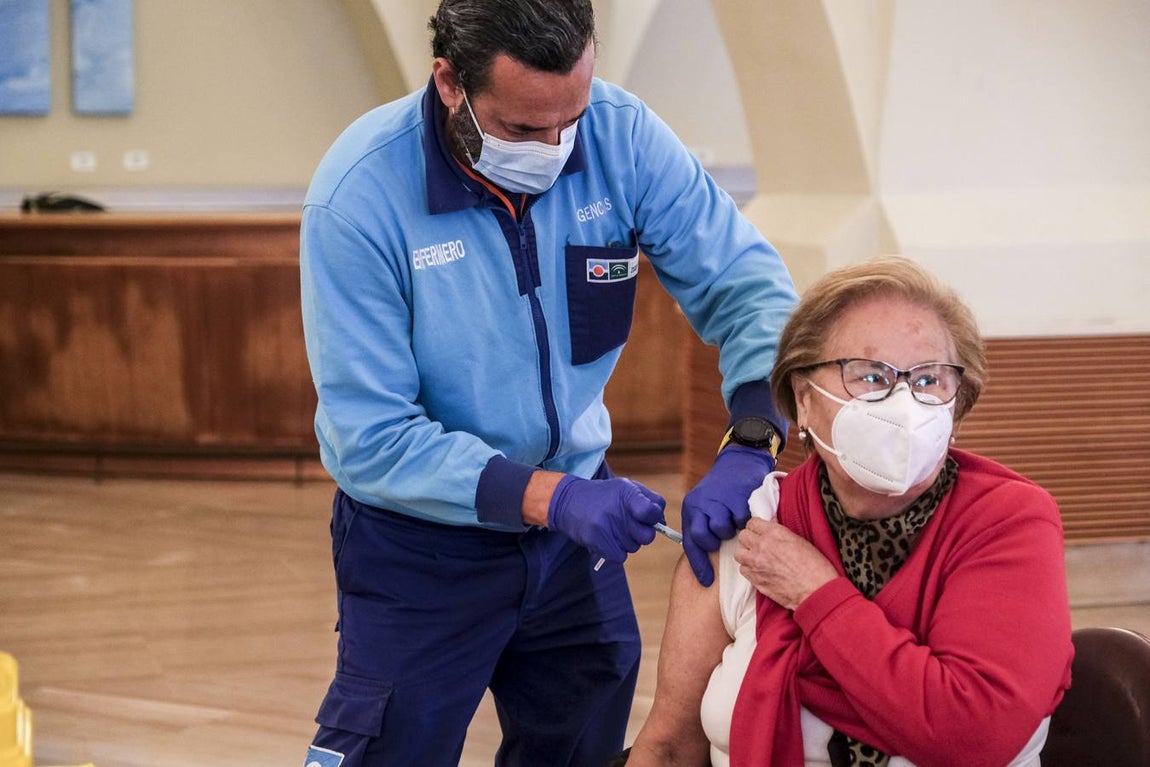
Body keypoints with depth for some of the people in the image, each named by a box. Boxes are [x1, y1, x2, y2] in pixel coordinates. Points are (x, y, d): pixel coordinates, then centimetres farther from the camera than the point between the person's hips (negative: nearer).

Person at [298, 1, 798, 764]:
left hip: (576, 515, 4)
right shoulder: (359, 198, -24)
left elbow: (749, 287, -13)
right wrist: (550, 496, -34)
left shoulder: (621, 134, -15)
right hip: (420, 543, -4)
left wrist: (749, 447, -31)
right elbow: (372, 441, -24)